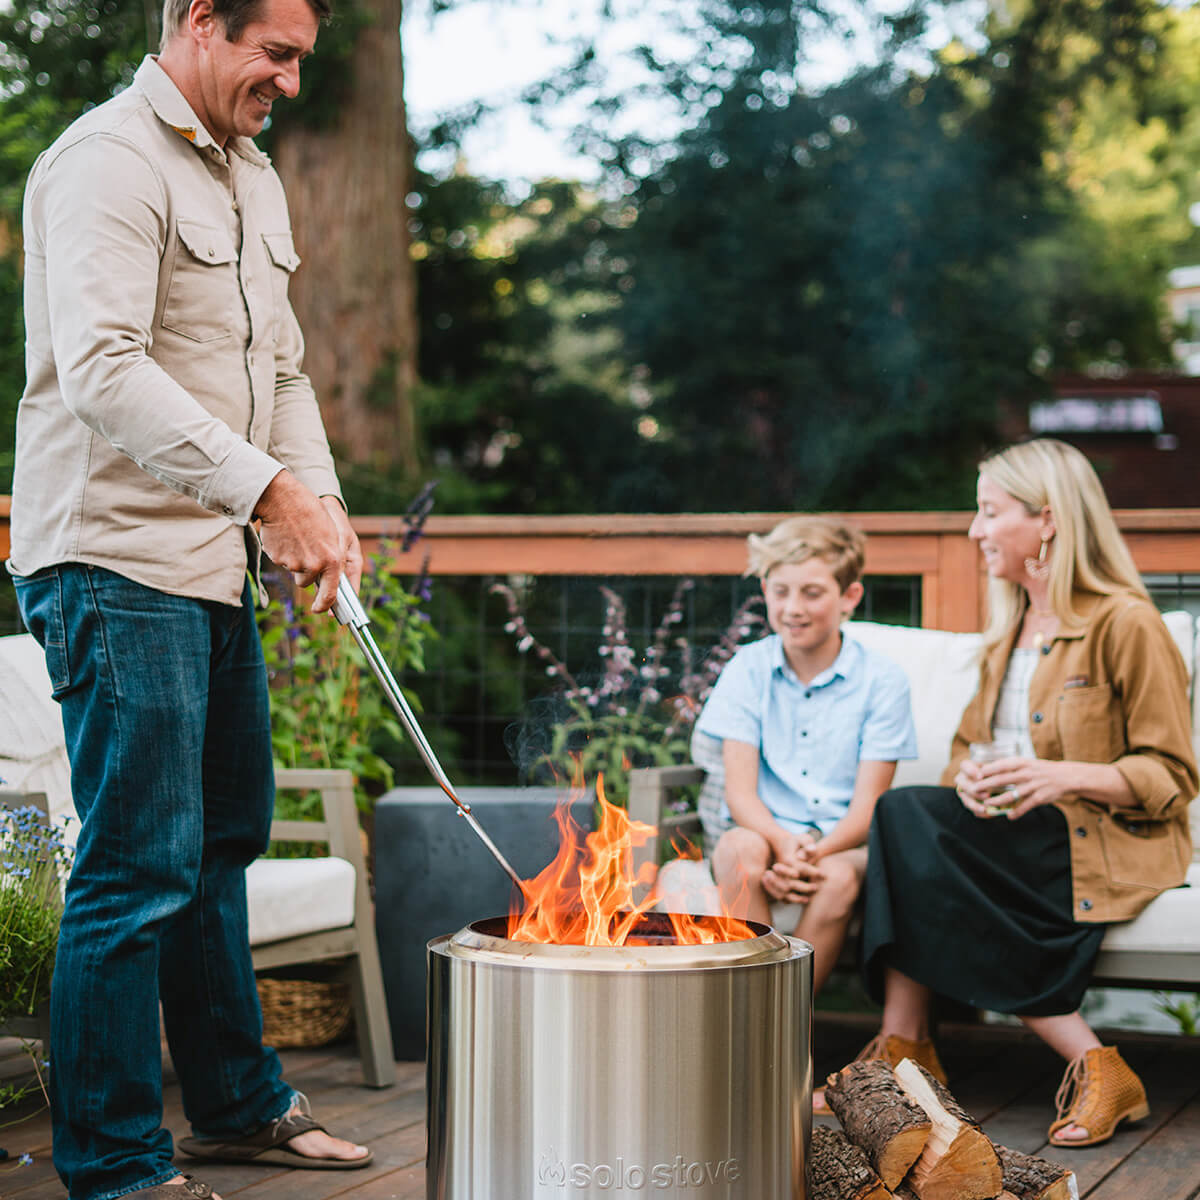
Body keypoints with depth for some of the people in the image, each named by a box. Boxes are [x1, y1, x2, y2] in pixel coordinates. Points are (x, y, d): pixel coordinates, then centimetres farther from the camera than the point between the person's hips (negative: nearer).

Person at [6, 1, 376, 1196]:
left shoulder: (251, 177, 17)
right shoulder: (108, 163, -13)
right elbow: (101, 372, -25)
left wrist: (319, 498, 5)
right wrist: (265, 488, -30)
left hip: (215, 563, 10)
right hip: (114, 561, -10)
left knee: (224, 839, 18)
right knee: (141, 866, -7)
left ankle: (236, 1104, 33)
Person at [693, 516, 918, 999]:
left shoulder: (881, 681, 2)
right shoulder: (748, 670, 6)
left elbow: (866, 806, -4)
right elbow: (739, 789, -2)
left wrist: (816, 854, -24)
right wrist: (782, 843, -23)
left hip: (844, 844, -1)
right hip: (767, 832, 1)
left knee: (839, 878, -34)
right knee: (739, 847, -33)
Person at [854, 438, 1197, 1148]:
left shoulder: (1126, 624, -7)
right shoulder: (1010, 629, 18)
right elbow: (971, 741, 22)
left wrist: (1067, 776, -24)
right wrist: (968, 777, -4)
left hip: (1107, 843, -7)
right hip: (1017, 837, 7)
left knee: (908, 823, -27)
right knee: (901, 817, -24)